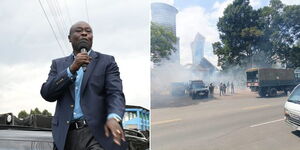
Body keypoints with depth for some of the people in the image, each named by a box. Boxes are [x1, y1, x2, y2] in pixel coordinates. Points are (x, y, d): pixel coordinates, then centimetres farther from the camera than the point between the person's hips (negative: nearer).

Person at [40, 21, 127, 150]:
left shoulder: (106, 61, 7)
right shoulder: (58, 64, 15)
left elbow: (115, 93, -6)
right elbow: (47, 94, 2)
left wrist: (113, 117, -26)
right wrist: (72, 69, -10)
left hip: (96, 132, -3)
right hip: (66, 135, 3)